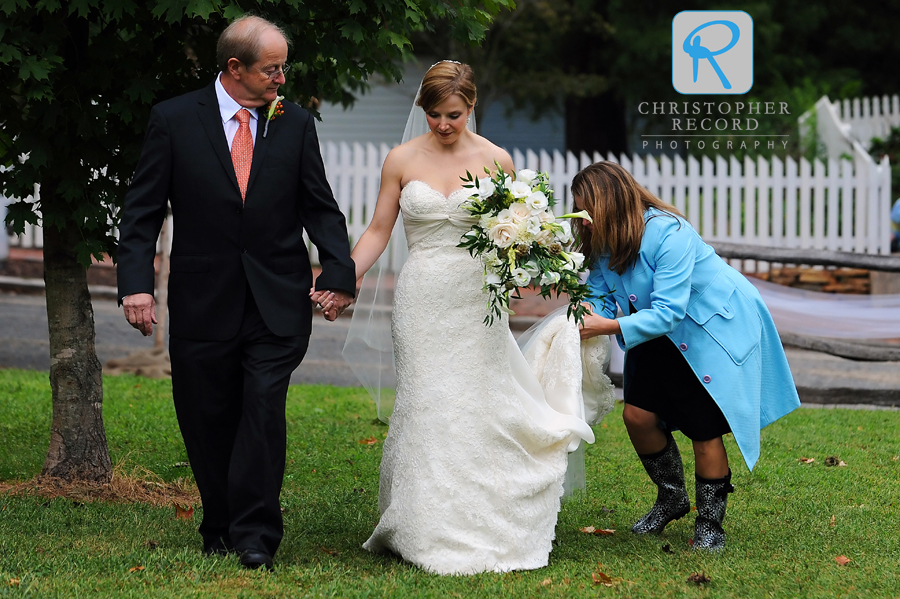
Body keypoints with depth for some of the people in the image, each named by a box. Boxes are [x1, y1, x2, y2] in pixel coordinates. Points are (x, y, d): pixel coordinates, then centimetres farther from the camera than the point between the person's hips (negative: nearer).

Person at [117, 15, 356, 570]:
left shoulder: (296, 124, 5)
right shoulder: (174, 120, -1)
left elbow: (321, 208, 7)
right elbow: (143, 209, -1)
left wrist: (339, 273, -8)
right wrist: (137, 283, -12)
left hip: (278, 302, 0)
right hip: (203, 304, 0)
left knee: (265, 407, -12)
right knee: (208, 420, 7)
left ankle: (256, 534, -6)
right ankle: (220, 528, 23)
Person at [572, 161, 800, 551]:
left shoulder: (669, 234, -32)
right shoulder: (602, 243, -7)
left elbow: (667, 312, -36)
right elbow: (598, 298, -8)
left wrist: (609, 327, -45)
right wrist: (583, 316, -32)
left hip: (718, 328, -7)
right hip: (669, 338, 7)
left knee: (705, 427, -7)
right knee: (638, 414, -3)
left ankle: (710, 523, 9)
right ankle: (671, 499, 19)